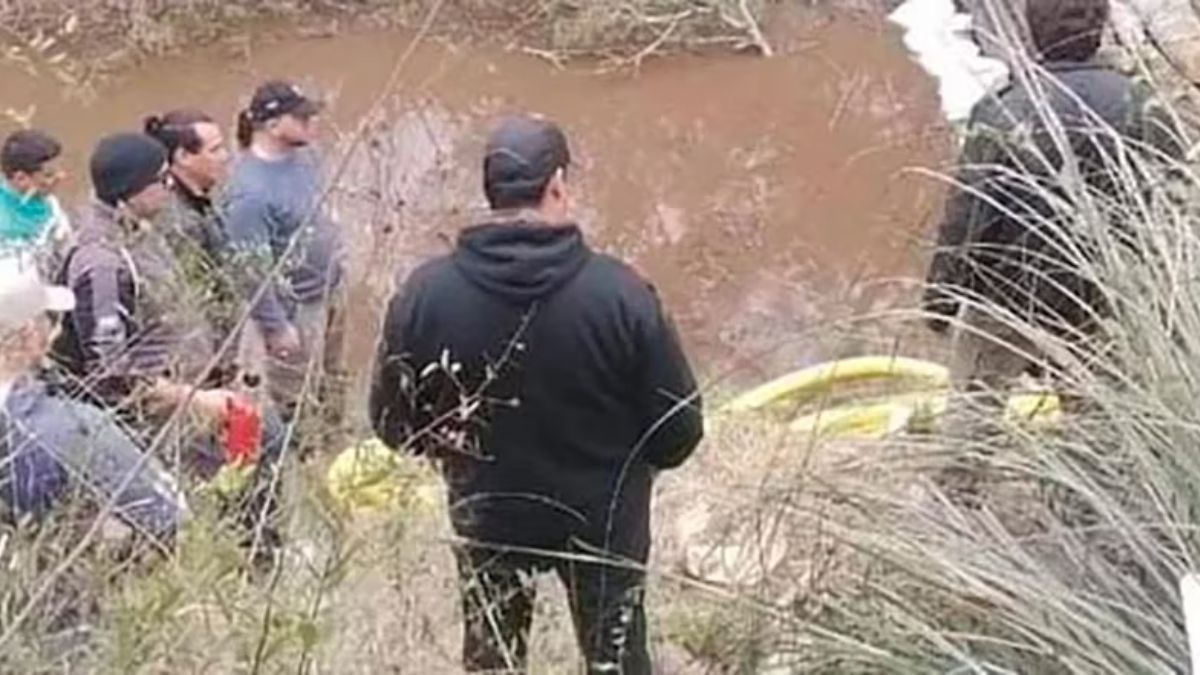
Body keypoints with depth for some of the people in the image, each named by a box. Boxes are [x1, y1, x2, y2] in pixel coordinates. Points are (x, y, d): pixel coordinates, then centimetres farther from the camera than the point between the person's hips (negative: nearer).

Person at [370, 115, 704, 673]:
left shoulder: (424, 295, -19)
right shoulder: (618, 292, -24)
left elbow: (393, 423, -7)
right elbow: (679, 430, -15)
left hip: (488, 518, 2)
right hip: (601, 517, -1)